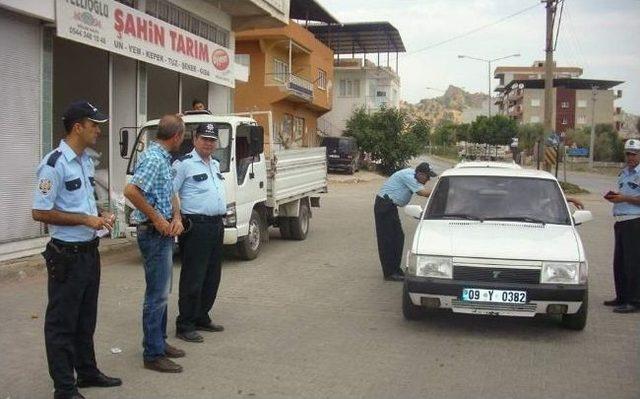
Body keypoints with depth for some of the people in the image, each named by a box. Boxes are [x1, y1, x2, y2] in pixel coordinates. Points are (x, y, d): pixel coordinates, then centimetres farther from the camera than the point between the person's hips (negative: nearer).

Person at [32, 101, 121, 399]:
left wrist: (100, 216, 4)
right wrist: (86, 220, -19)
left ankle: (87, 371, 33)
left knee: (86, 318, 19)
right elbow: (39, 213, -19)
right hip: (67, 255, -8)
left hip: (90, 251, 9)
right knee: (62, 322, 3)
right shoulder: (54, 164, -17)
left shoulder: (87, 161, 10)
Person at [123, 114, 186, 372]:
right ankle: (153, 354, 4)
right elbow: (131, 191, -29)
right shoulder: (153, 159, -18)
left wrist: (176, 217, -1)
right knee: (157, 294, -4)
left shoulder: (164, 159, 12)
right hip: (154, 233, -10)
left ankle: (160, 342, 29)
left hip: (164, 233, 10)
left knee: (162, 291, 17)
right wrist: (157, 218, -21)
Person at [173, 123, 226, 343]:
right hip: (196, 227, -8)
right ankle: (184, 326, 4)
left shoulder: (216, 164, 17)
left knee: (212, 277, 14)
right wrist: (178, 220, -16)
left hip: (217, 226, 9)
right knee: (193, 278, -4)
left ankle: (202, 318, 26)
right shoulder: (184, 164, -9)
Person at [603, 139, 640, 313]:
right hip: (621, 221, 9)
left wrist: (624, 198, -19)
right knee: (619, 262, 14)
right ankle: (622, 297, 25)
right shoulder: (623, 173, 17)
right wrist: (614, 197, 9)